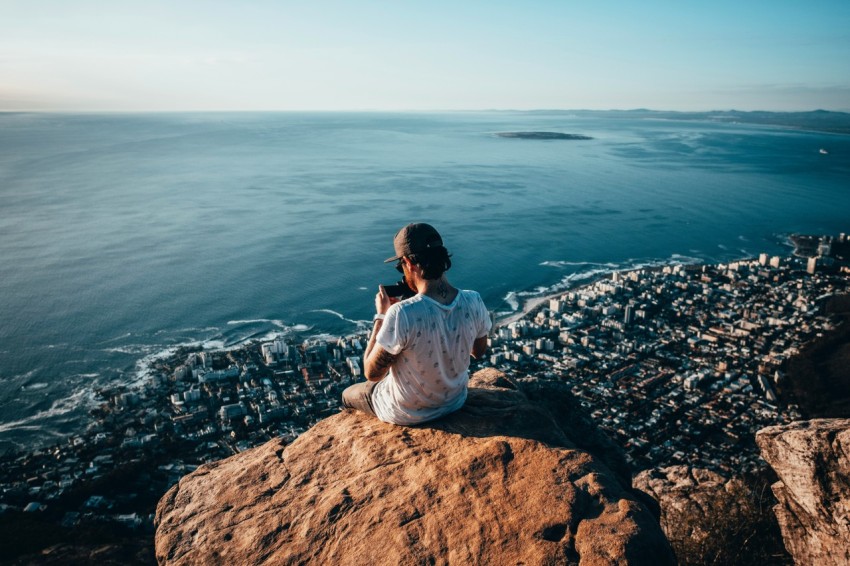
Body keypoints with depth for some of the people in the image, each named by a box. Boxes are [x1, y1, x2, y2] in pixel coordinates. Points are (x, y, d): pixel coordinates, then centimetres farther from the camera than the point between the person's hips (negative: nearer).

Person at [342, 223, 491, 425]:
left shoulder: (401, 314, -36)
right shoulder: (474, 302, -21)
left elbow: (372, 373, -23)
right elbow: (479, 351, 0)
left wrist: (381, 315, -14)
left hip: (405, 414, -5)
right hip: (455, 401, 5)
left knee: (348, 394, 27)